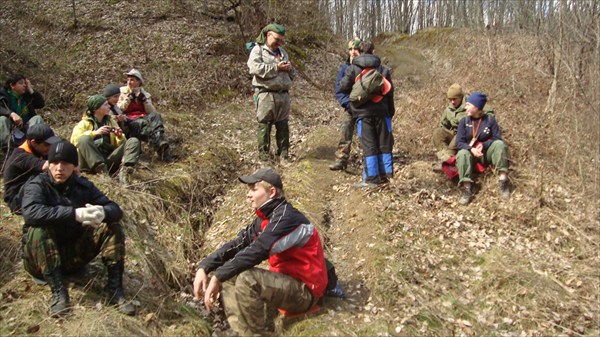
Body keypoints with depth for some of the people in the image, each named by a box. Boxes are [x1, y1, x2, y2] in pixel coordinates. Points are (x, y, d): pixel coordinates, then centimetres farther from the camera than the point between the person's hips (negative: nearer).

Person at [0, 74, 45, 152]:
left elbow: (41, 104, 0)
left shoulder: (27, 96, 11)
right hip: (11, 129, -2)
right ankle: (7, 148, -46)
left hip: (26, 129, 2)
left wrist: (31, 90, -3)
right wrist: (12, 114, -35)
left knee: (38, 118, -19)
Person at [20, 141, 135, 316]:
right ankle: (58, 292, -29)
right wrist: (75, 213, -42)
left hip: (74, 255, 4)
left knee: (113, 227, -13)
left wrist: (102, 213, -32)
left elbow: (115, 209, -7)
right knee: (39, 229, -32)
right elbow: (30, 213, -34)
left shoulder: (83, 186, 1)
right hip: (41, 260, -4)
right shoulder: (37, 185, -11)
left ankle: (115, 288, -19)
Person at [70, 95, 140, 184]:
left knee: (134, 141, -12)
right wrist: (95, 132, -19)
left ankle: (124, 169, -37)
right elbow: (74, 139, -10)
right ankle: (101, 170, -38)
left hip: (109, 159, 4)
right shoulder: (85, 123, 9)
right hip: (91, 163, -3)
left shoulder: (111, 121, 22)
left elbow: (121, 145, 19)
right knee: (84, 139, -29)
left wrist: (120, 137, -3)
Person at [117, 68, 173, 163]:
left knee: (156, 116, -33)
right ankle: (160, 146, -60)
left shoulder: (145, 94, 18)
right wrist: (129, 98, -5)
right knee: (143, 124, -38)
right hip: (129, 121, -2)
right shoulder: (121, 91, 14)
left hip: (144, 118, 2)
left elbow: (152, 112, 6)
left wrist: (143, 99, -5)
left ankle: (160, 144, -57)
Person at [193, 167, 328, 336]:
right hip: (285, 280, 9)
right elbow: (238, 244, 1)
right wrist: (204, 268, -11)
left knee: (246, 280, -30)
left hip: (305, 290, -9)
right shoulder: (266, 218, 7)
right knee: (228, 275, 2)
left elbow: (256, 252, -28)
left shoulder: (286, 217, -21)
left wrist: (217, 277, -24)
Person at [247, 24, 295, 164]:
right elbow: (255, 68, -18)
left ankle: (283, 155, 17)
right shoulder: (258, 50, 0)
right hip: (266, 94, -6)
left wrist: (289, 68, -1)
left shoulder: (282, 52, 21)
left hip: (283, 94, 6)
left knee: (283, 126, 8)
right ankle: (264, 156, 6)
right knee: (264, 126, -2)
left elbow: (292, 74, 24)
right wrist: (276, 67, -15)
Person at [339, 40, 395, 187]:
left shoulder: (352, 69, -4)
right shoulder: (383, 69, 5)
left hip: (363, 113, -2)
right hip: (381, 111, 2)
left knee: (368, 145, 1)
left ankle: (370, 178, 1)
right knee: (384, 143, 12)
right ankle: (384, 174, 18)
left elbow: (343, 87, -7)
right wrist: (391, 111, 14)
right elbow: (390, 91, 5)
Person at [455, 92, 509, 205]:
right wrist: (471, 149, -26)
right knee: (462, 154, -32)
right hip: (470, 152, 0)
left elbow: (497, 138, -7)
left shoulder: (490, 119, -3)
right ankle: (467, 189, -43)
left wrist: (483, 145, -25)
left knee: (499, 144, -28)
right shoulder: (464, 121, -1)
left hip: (487, 152, 0)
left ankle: (503, 180, -31)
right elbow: (459, 142, -7)